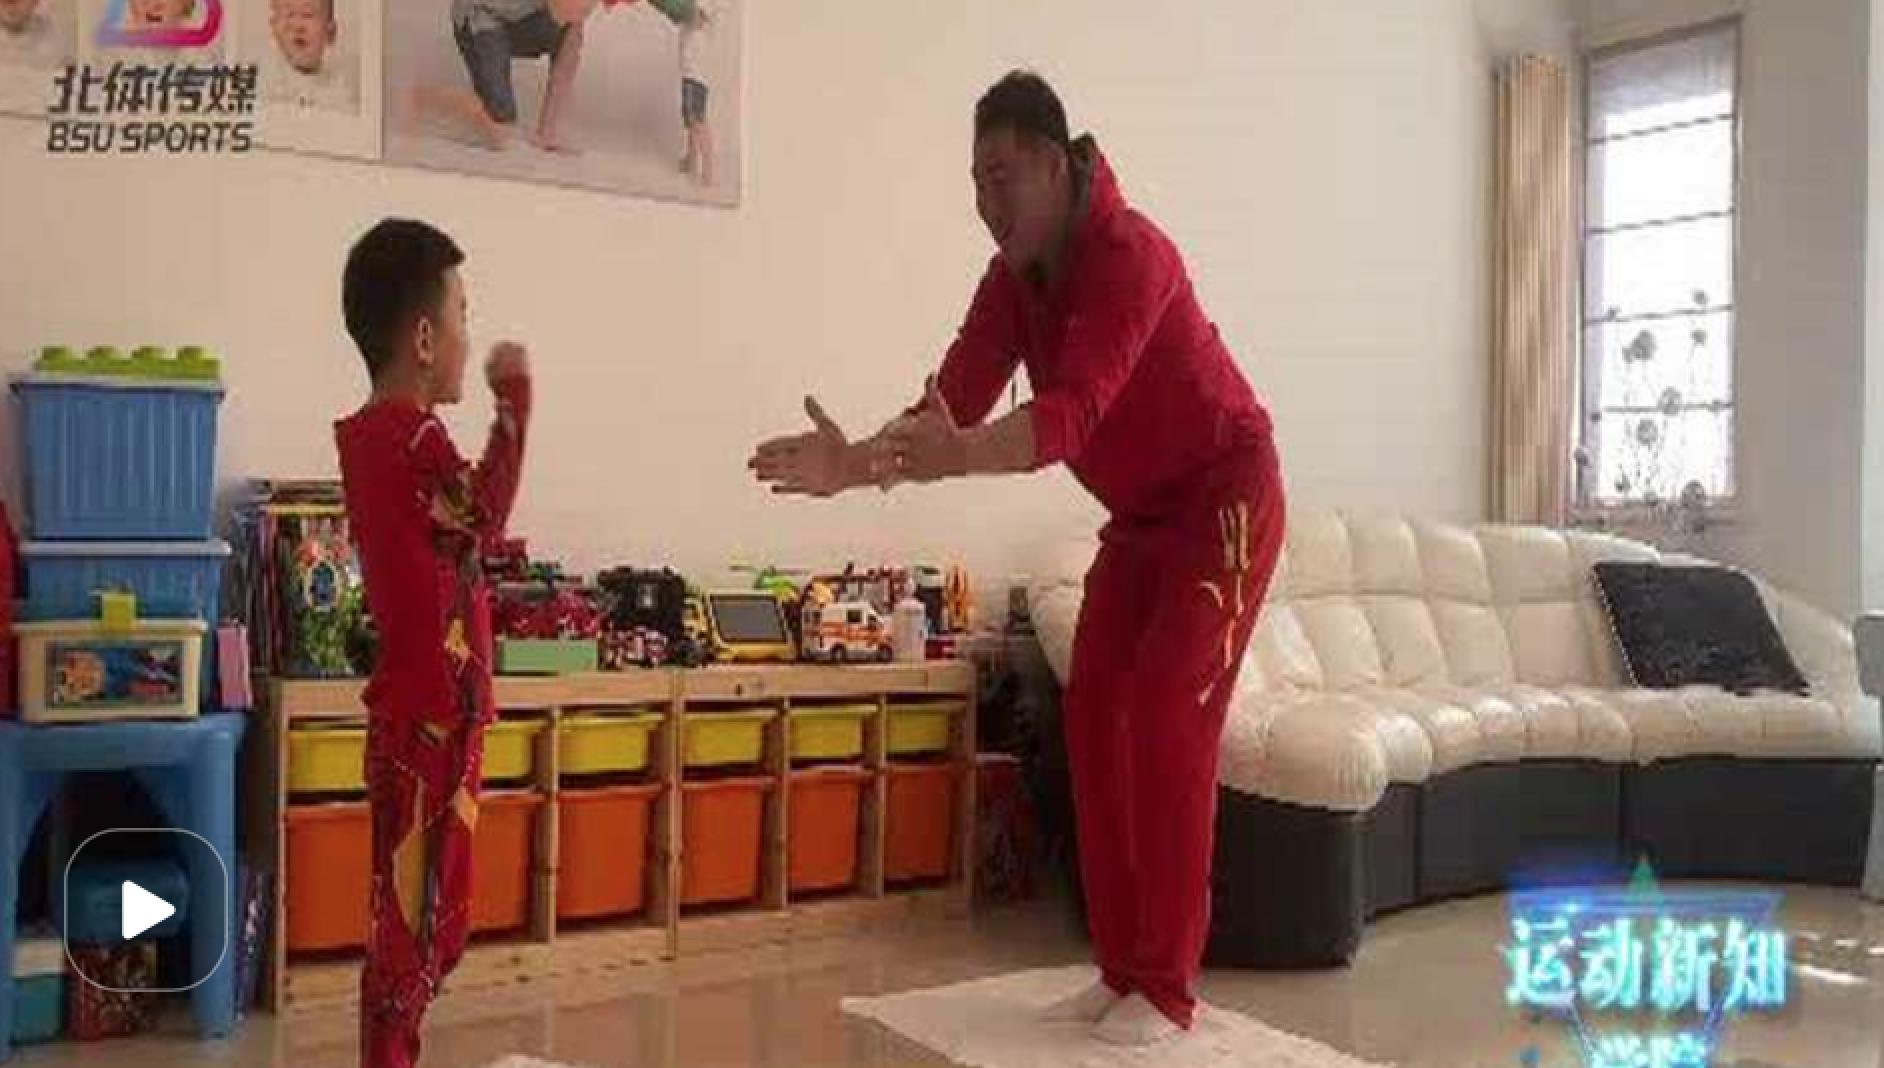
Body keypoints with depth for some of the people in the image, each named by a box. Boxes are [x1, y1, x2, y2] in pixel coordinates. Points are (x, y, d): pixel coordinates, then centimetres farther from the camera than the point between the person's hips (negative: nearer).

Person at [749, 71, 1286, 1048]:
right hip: (1140, 515, 8)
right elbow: (952, 400, -13)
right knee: (1093, 719, 2)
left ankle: (1167, 991, -5)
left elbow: (1072, 413, -41)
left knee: (1167, 721, -14)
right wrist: (856, 464, -30)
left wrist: (957, 457, -56)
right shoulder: (1012, 278, -2)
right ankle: (1121, 971, 11)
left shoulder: (1127, 256, -26)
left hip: (1224, 499, -8)